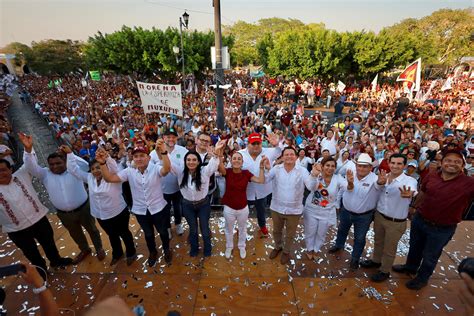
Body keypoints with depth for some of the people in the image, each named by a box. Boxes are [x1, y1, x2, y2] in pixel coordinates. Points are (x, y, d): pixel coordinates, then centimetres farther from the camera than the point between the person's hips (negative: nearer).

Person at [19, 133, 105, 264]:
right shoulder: (45, 174, -4)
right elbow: (31, 167, -17)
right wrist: (28, 149, -31)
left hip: (83, 209, -3)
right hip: (64, 214, 4)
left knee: (92, 229, 16)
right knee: (75, 234, 24)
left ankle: (99, 248, 39)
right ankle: (85, 250, 49)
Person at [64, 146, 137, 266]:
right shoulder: (89, 178, 0)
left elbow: (114, 168, -37)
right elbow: (74, 170, 3)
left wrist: (106, 158, -57)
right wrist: (69, 154, -5)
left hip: (119, 213, -5)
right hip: (101, 216, 5)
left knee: (124, 234, 15)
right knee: (112, 236, 26)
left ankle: (131, 253, 37)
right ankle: (117, 254, 49)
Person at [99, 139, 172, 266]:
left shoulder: (156, 168, -18)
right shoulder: (129, 171, -7)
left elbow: (167, 169, -40)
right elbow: (109, 178, -9)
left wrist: (163, 152, -59)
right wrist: (102, 163, -26)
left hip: (158, 208, -3)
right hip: (140, 210, 3)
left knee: (163, 231, 20)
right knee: (148, 233, 25)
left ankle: (166, 250, 49)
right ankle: (152, 252, 53)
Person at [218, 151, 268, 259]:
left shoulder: (246, 173, -10)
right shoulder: (227, 171, -16)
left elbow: (261, 180, -17)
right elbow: (220, 166, -39)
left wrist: (262, 167, -24)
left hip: (243, 208, 1)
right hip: (229, 208, -1)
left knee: (242, 229, 25)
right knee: (229, 229, 23)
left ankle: (242, 247, 52)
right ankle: (229, 247, 50)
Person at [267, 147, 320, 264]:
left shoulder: (302, 170, -12)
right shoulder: (276, 169, -10)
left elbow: (310, 187, -20)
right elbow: (264, 180, -14)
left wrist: (313, 175, -39)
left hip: (294, 210, -1)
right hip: (276, 208, 1)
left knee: (290, 234, 21)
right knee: (276, 231, 25)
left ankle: (286, 251, 49)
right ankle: (278, 247, 54)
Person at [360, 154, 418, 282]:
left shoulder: (409, 180, -22)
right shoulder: (383, 178, -7)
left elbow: (412, 190, -44)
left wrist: (409, 194, -69)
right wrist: (380, 183, -17)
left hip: (396, 222, -4)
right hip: (379, 216, 4)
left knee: (389, 248, 16)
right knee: (378, 242, 26)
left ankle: (385, 271, 39)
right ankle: (376, 261, 51)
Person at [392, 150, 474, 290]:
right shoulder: (431, 176, -9)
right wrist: (415, 207, 17)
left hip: (442, 229, -3)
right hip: (419, 220, 3)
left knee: (430, 256, 19)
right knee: (415, 247, 27)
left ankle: (422, 278, 45)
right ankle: (410, 267, 54)